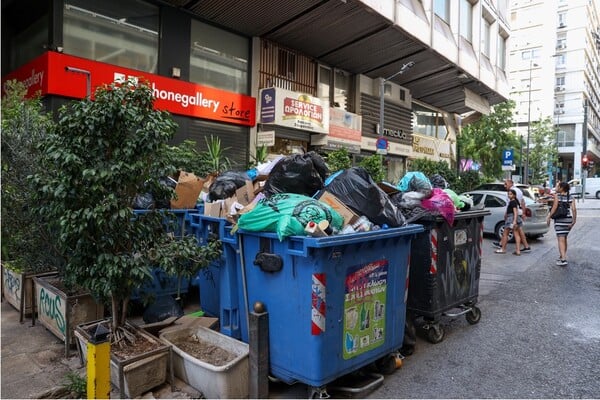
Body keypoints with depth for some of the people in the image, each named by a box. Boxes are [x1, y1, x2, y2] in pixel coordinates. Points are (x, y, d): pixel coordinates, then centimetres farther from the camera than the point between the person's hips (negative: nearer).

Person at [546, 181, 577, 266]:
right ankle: (561, 256, 30)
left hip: (559, 220, -6)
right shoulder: (570, 197, 7)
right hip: (568, 219, 6)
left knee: (561, 240, -8)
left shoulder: (557, 195, -7)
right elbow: (574, 209, -2)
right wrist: (574, 220, 2)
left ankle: (563, 260, -16)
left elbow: (554, 207, -16)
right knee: (564, 239, 19)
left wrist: (548, 217, -11)